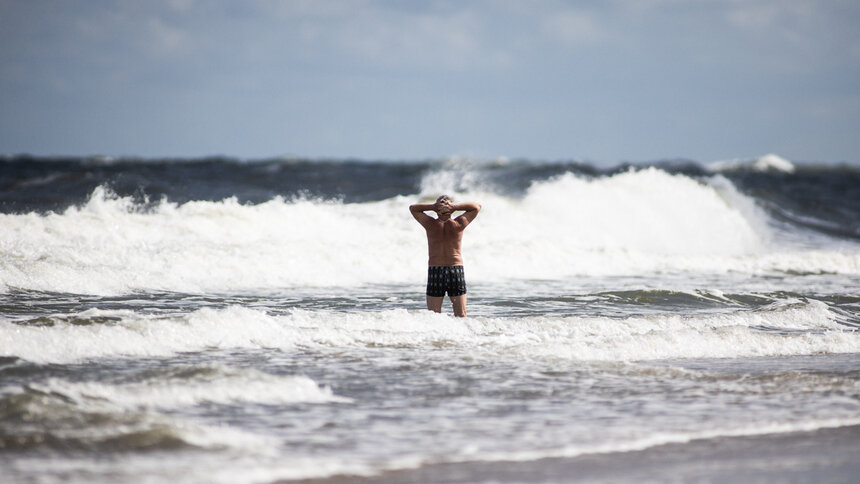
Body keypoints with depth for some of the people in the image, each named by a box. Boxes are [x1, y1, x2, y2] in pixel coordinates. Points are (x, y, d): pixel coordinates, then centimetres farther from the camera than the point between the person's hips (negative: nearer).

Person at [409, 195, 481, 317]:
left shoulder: (431, 224, -1)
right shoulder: (458, 224, -2)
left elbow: (413, 208, 15)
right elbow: (477, 207, 12)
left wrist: (432, 206, 1)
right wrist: (455, 207, 0)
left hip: (434, 270, 0)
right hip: (456, 270, 0)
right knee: (461, 315, 4)